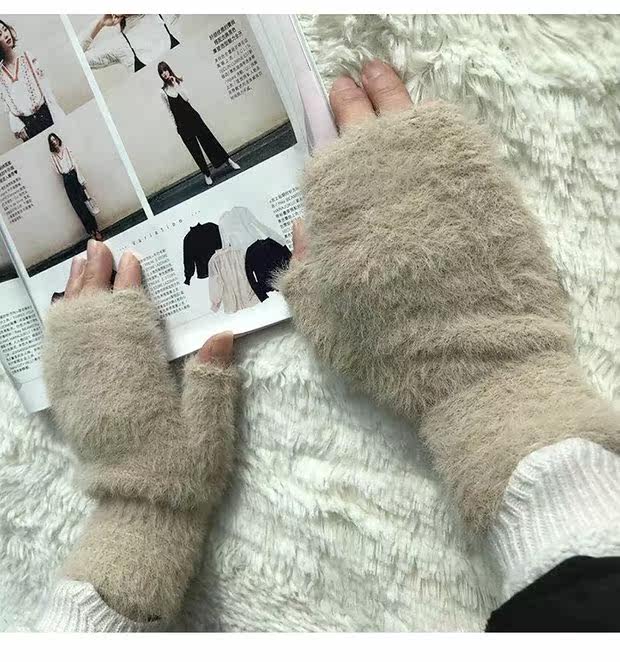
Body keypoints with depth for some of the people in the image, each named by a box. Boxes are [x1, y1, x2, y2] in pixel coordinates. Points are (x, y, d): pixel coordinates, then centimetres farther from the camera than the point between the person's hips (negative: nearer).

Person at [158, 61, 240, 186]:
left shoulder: (178, 81, 1)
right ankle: (206, 174, 14)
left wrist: (175, 84, -17)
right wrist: (177, 126, 1)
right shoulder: (163, 91, -2)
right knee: (194, 149, 4)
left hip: (192, 116, 1)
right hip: (181, 123, -1)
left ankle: (228, 160, 15)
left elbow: (186, 97, -13)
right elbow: (169, 111, 2)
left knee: (208, 138, 3)